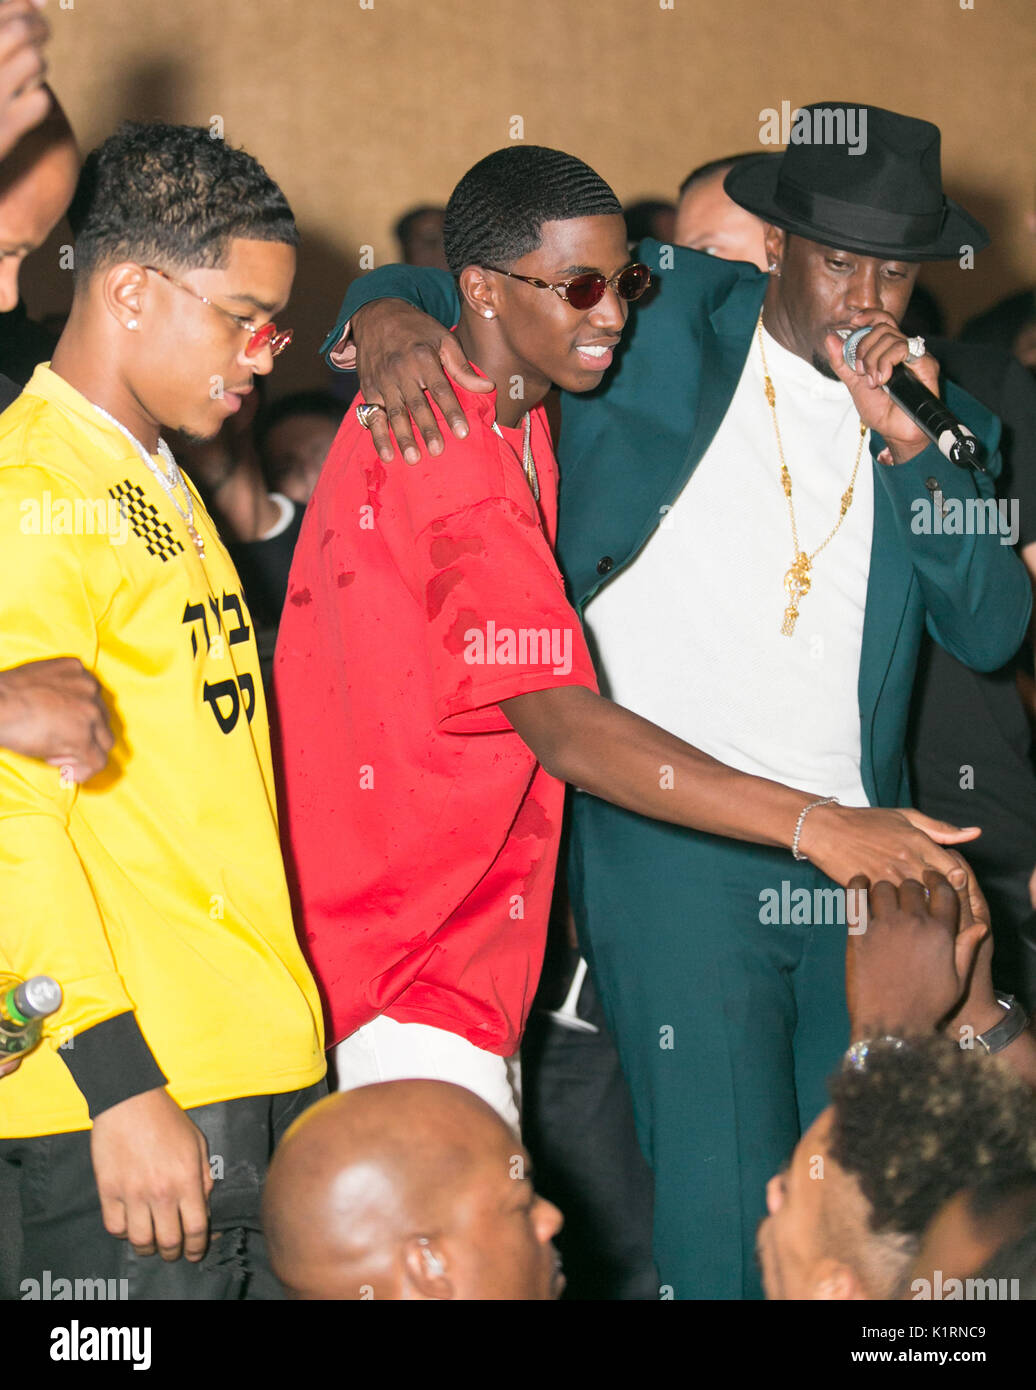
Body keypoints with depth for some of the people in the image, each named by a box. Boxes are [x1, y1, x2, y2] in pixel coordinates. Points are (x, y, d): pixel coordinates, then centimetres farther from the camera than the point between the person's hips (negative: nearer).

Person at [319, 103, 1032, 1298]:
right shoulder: (661, 325, 1)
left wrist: (913, 446, -9)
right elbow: (447, 289, 5)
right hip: (671, 842, -4)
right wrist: (385, 316, -19)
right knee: (727, 1205, -10)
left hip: (854, 852, 4)